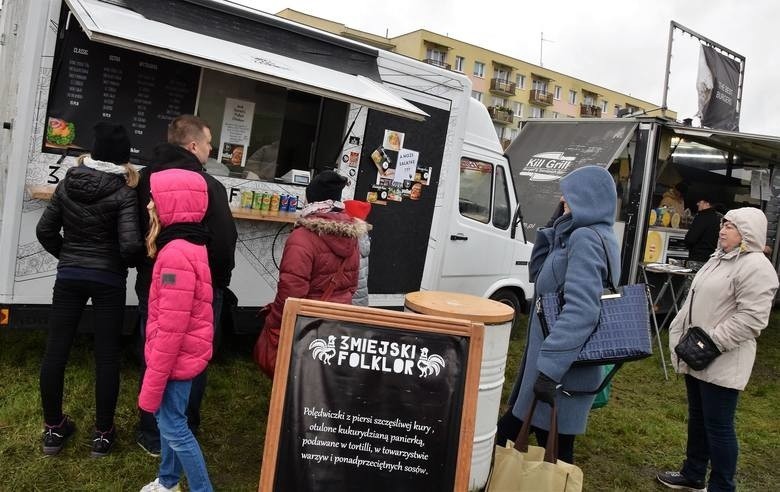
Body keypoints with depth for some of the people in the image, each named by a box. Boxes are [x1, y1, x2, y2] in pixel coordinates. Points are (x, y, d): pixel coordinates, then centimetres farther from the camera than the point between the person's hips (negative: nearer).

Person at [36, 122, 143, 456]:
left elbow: (45, 230, 5)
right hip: (109, 281, -4)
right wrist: (123, 262, 0)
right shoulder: (123, 193, -13)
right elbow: (130, 244, -22)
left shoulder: (68, 184, 1)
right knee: (106, 355, 5)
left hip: (69, 276, 4)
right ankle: (103, 433, 14)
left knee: (55, 350, 12)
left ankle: (53, 428, 23)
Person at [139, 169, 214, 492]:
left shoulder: (176, 254, -25)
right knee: (168, 420, 22)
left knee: (173, 427, 4)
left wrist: (152, 385, -19)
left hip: (176, 357, -10)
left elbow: (172, 328, -25)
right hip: (184, 354, 10)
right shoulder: (188, 246, 7)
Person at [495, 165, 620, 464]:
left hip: (562, 370, -10)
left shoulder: (586, 238, -18)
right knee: (509, 431, 19)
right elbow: (538, 274, 21)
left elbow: (581, 311, -28)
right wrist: (555, 229, 10)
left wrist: (549, 367, -30)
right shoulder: (576, 237, 13)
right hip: (547, 359, 10)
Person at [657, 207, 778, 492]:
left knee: (718, 425, 0)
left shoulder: (755, 266, -16)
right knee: (697, 417, 20)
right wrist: (681, 336, 18)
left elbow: (750, 318, -23)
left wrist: (712, 341, -21)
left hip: (722, 362, -10)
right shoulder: (719, 259, 15)